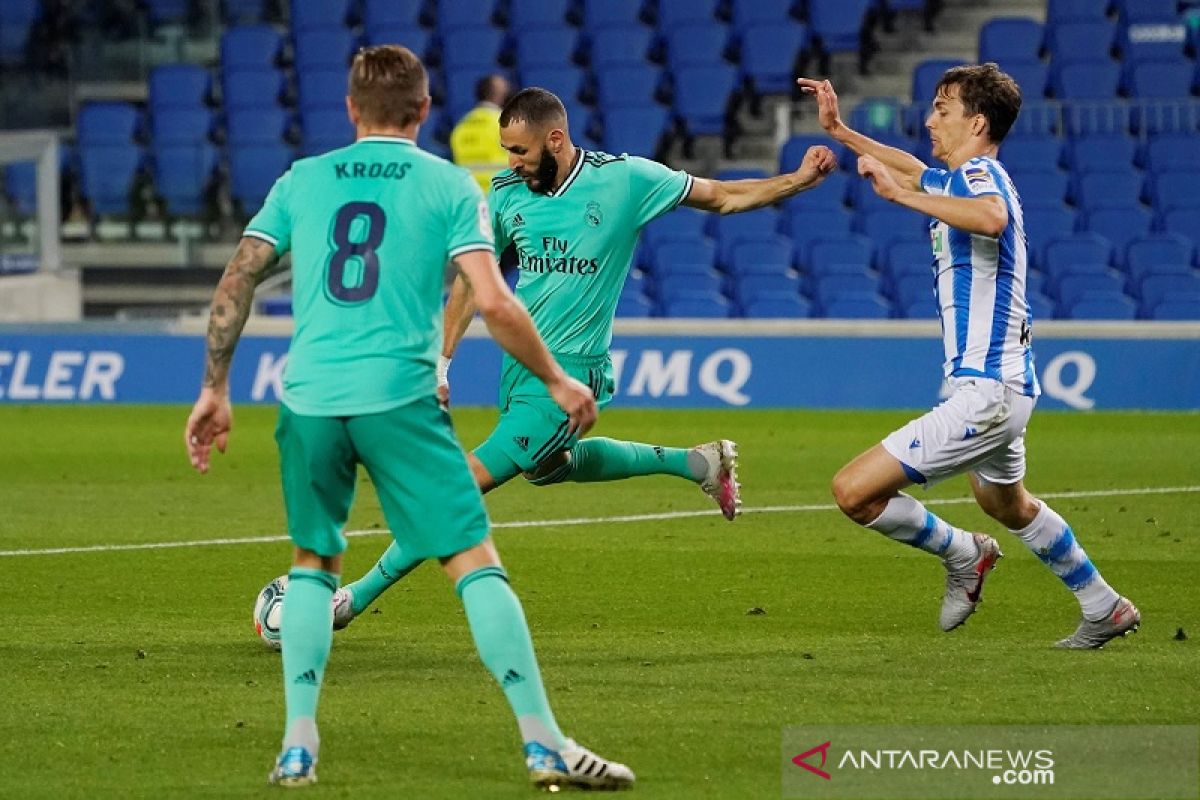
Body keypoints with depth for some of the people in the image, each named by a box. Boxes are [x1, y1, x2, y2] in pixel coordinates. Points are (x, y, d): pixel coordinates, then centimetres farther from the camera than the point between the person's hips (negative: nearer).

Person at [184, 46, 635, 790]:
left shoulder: (303, 179, 12)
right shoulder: (449, 185, 4)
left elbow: (237, 281, 8)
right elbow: (495, 303, -5)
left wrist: (216, 387, 16)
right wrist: (558, 382, 7)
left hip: (309, 399, 3)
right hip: (399, 396, -3)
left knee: (314, 561, 19)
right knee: (476, 563, -1)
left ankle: (299, 744, 10)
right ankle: (544, 742, -5)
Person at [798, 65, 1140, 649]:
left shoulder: (980, 174, -16)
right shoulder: (960, 178, 14)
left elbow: (991, 217, -42)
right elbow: (913, 169, 38)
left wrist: (898, 193, -39)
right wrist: (840, 132, 36)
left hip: (985, 392, -11)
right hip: (1003, 384, 11)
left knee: (855, 491, -15)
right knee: (1008, 506, 33)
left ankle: (961, 554, 7)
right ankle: (1105, 610, 45)